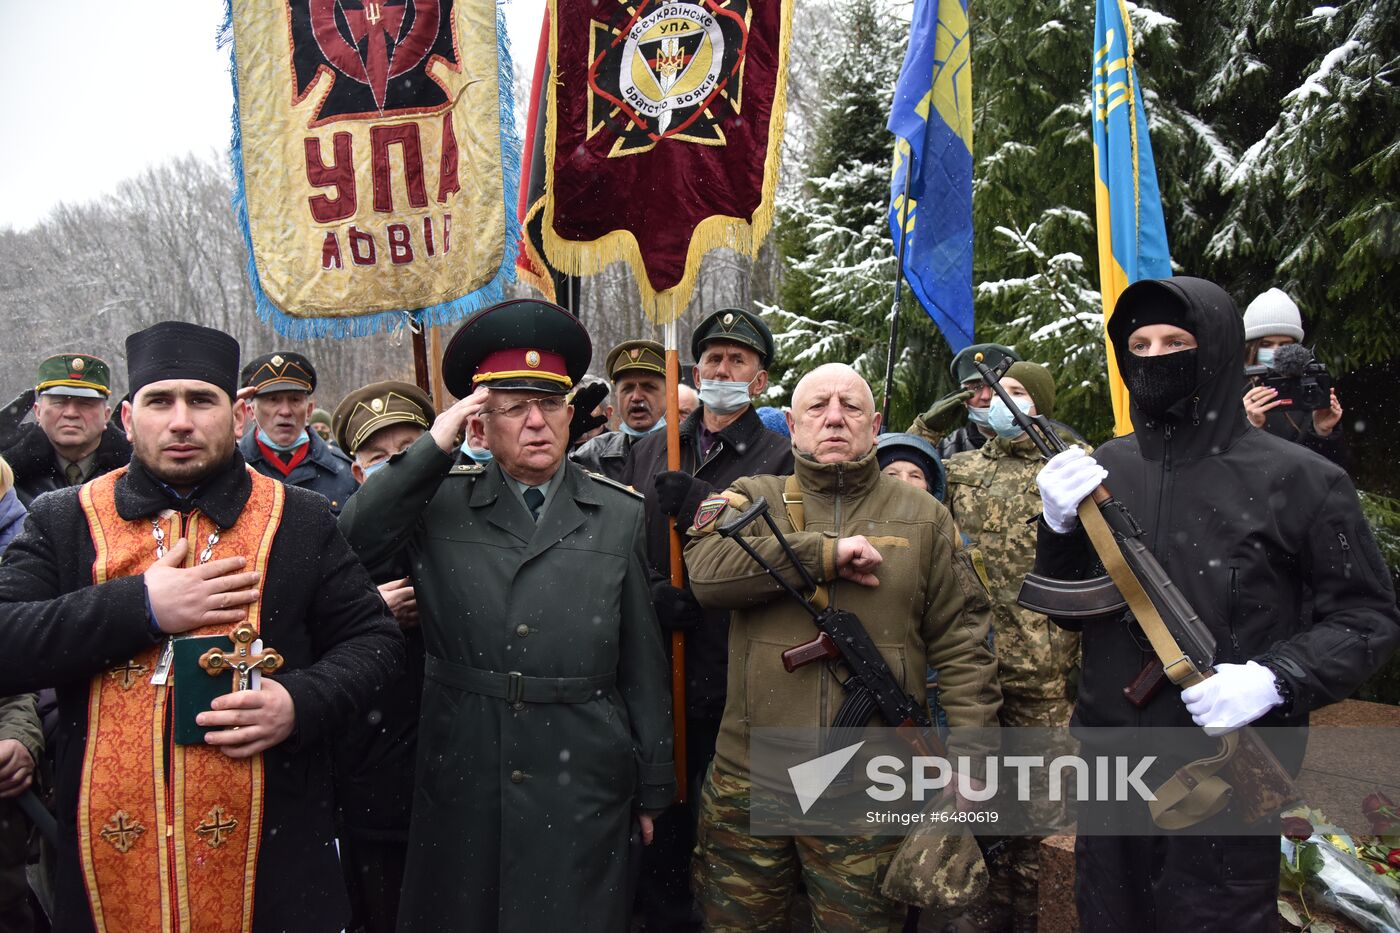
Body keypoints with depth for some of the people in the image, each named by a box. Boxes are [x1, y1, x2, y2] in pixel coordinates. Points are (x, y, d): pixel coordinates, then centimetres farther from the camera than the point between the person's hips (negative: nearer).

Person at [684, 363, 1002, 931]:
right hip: (750, 786, 1)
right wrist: (826, 553, -17)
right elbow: (706, 569, -15)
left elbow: (962, 644, 3)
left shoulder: (923, 516, 6)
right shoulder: (754, 499, 6)